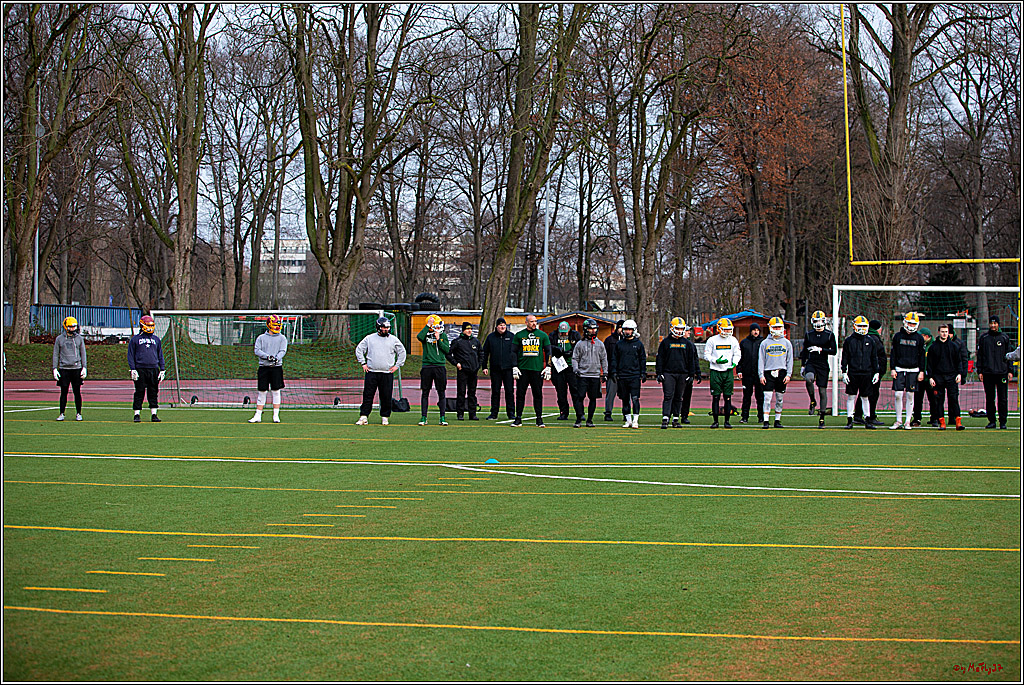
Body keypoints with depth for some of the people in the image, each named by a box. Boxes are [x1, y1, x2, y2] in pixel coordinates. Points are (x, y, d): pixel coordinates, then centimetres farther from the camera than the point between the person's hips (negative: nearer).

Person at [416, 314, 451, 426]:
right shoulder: (426, 334, 3)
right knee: (425, 392, 2)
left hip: (440, 366, 1)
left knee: (441, 393, 2)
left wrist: (438, 340, -10)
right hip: (427, 366, -1)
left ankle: (442, 418, 7)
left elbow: (447, 350, -1)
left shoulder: (443, 336, 8)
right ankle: (423, 417, 7)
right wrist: (428, 326, -20)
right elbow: (419, 337, -21)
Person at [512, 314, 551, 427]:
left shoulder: (543, 335, 7)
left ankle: (539, 419, 7)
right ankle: (518, 419, 6)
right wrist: (515, 367, -1)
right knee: (520, 394, 0)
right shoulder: (519, 335, 6)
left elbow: (548, 352, 9)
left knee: (538, 394, 1)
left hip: (537, 369, 0)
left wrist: (548, 367, 2)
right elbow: (514, 352, 8)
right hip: (522, 369, 0)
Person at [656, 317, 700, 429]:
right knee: (668, 396, -11)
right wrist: (659, 373, -2)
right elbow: (660, 359, 4)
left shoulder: (687, 343, 10)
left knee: (678, 398, 7)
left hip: (682, 374, 3)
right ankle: (665, 419, -15)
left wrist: (691, 375, 9)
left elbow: (691, 360, 13)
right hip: (668, 373, -3)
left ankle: (675, 419, 14)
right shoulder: (666, 342, 3)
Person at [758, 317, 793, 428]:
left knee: (779, 399, 5)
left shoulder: (787, 343, 10)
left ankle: (777, 420, 14)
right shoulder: (765, 343, 7)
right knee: (767, 398, -8)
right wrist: (761, 375, -2)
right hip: (768, 373, -1)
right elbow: (761, 360, 6)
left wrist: (788, 374, 1)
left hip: (781, 372, 1)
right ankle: (766, 421, -6)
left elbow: (790, 360, 10)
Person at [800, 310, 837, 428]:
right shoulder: (808, 334, 7)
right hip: (811, 363, 1)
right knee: (809, 378, -33)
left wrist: (820, 349, -14)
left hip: (823, 365, -1)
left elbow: (834, 351, -2)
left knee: (823, 391, 0)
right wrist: (802, 366, 13)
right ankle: (812, 402, -9)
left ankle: (822, 419, 7)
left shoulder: (829, 335, 1)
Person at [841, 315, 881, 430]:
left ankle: (868, 420, 12)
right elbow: (844, 358, 4)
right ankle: (849, 420, 6)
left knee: (865, 397, 6)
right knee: (851, 396, 0)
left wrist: (876, 372, 8)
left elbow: (874, 358, 13)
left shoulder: (870, 340, 8)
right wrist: (844, 372, -2)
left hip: (866, 373, 1)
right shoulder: (849, 341, 3)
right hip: (853, 372, -1)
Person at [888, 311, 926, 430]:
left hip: (913, 370, 0)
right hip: (900, 369, 0)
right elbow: (893, 354, 8)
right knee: (898, 395, -5)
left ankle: (908, 421, 7)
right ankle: (899, 421, 4)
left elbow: (922, 356, 7)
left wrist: (921, 371, 1)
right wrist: (893, 369, 1)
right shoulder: (898, 336, 6)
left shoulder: (919, 338, 5)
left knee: (910, 396, 1)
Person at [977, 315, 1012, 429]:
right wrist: (980, 371, 2)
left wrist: (1010, 371, 3)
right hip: (988, 373, 1)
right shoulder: (983, 337, 9)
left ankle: (1003, 422, 3)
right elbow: (980, 355, 9)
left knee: (1002, 398, -2)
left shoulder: (1005, 337, 8)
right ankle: (992, 421, 10)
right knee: (989, 398, 3)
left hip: (1002, 372, -1)